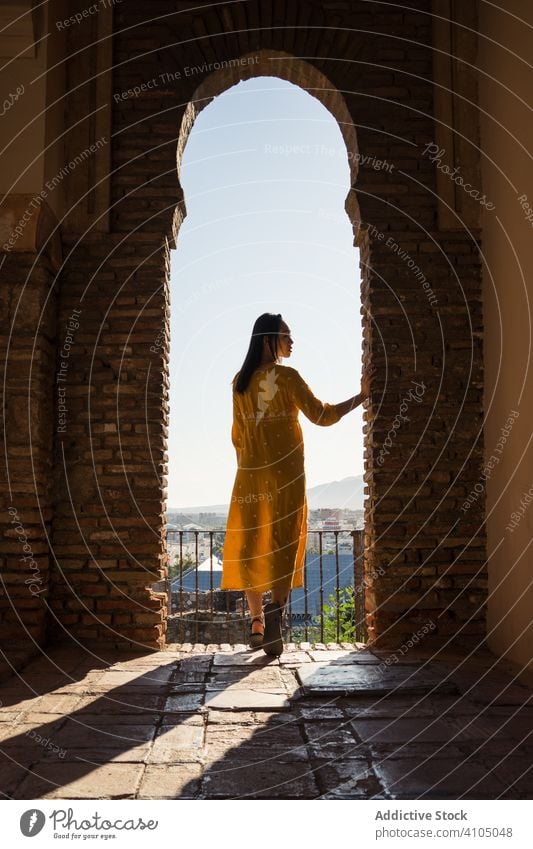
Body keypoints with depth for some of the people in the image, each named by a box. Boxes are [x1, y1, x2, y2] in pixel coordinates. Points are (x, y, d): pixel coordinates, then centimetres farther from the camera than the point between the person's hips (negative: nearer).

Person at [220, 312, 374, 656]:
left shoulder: (240, 381, 7)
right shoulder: (288, 376, -6)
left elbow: (238, 434, 10)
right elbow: (322, 415, -8)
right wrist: (362, 396, -1)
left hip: (251, 475, 4)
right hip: (286, 476, -4)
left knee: (251, 546, 10)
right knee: (284, 546, 0)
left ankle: (257, 621, 10)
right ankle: (275, 613, -19)